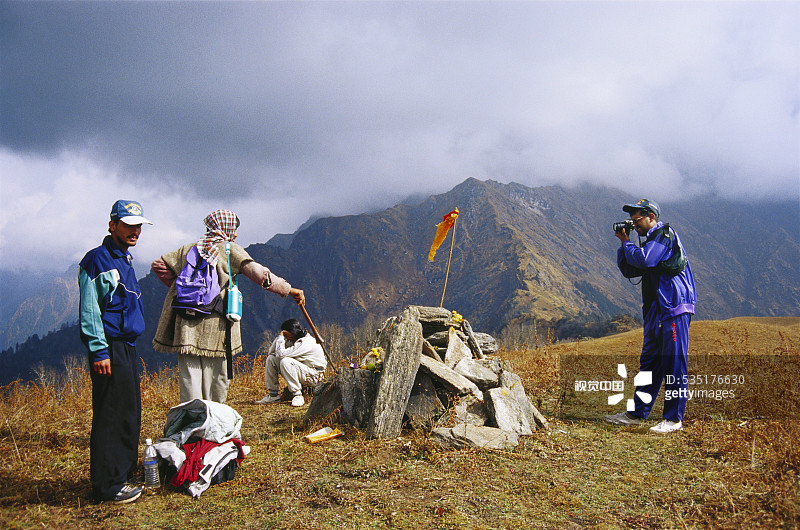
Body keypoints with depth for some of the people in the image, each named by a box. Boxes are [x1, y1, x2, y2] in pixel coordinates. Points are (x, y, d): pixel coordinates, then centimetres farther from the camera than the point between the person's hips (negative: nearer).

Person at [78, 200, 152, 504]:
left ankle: (121, 477, 22)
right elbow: (89, 310, -14)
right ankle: (107, 487, 0)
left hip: (127, 347, 10)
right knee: (111, 416, -7)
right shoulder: (98, 259, -10)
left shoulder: (125, 260, 18)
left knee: (129, 415, 12)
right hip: (110, 348, -9)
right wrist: (99, 351, -19)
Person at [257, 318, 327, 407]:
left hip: (313, 376, -9)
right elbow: (270, 352, 6)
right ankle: (273, 395, 2)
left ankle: (297, 395, -23)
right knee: (271, 358, -2)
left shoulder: (306, 343, -26)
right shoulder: (293, 340, 1)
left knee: (285, 361, -32)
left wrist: (281, 337, -18)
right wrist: (280, 337, -9)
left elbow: (281, 354, -32)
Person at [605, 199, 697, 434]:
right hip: (656, 311, 10)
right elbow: (629, 270, 24)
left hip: (674, 310, -10)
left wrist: (626, 243, -4)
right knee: (649, 362, 12)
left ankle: (674, 419, -2)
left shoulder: (665, 236, -7)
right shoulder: (652, 241, 22)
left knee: (674, 364, -6)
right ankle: (637, 413, 18)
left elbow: (643, 259, -22)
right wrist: (623, 243, 12)